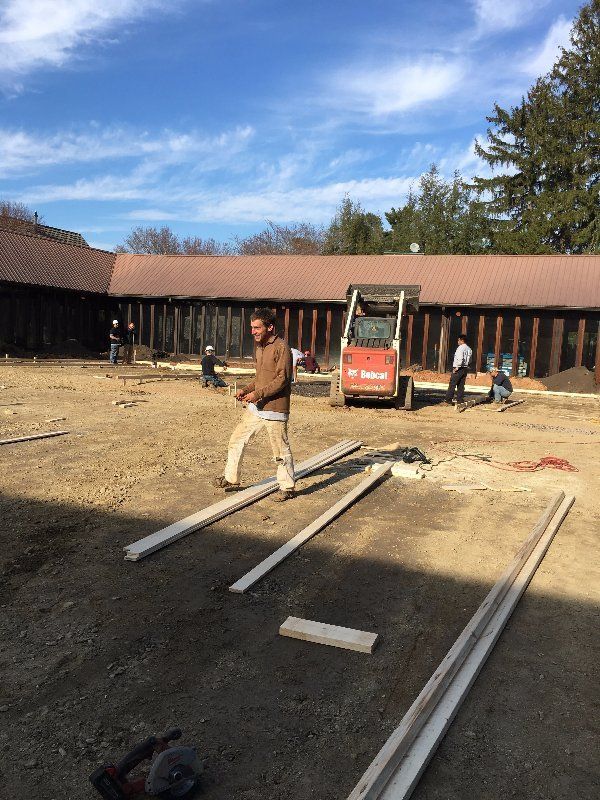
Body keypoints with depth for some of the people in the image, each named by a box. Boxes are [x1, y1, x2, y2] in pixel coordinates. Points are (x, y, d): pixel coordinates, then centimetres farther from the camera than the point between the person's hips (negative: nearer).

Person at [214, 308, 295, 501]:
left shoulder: (281, 348, -14)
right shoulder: (260, 348, 15)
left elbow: (282, 380, -19)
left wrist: (257, 394, -21)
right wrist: (246, 390, 7)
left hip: (274, 409, -9)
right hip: (256, 407, 9)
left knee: (281, 450, 2)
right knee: (237, 440, 11)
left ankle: (287, 487, 17)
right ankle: (231, 479, 24)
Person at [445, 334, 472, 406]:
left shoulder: (460, 348, -13)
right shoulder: (469, 349, 13)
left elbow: (460, 359, -23)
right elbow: (469, 360, 14)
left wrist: (457, 367, -17)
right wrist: (467, 367, 16)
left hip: (458, 369, -8)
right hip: (465, 369, 8)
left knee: (452, 385, -3)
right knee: (461, 386, 11)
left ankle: (448, 401, -2)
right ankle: (460, 401, 12)